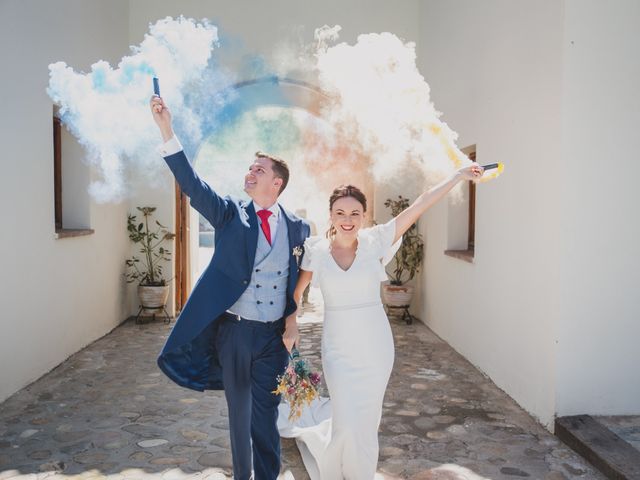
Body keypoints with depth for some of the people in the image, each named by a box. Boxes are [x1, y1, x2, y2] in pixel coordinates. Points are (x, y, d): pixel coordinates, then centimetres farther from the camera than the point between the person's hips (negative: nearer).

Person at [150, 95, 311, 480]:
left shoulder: (297, 227, 2)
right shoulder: (230, 213, -1)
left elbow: (303, 275, 10)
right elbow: (192, 184, -14)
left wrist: (292, 318, -1)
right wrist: (167, 131, -24)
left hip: (273, 334, 0)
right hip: (233, 331, 0)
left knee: (266, 415, 10)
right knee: (239, 414, 14)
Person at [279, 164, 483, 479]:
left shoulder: (374, 241, -7)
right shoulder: (317, 251, -6)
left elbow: (418, 206, -10)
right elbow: (296, 292, 6)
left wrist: (458, 177, -10)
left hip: (376, 346, 1)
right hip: (338, 348, -1)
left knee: (366, 419, 9)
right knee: (348, 422, 2)